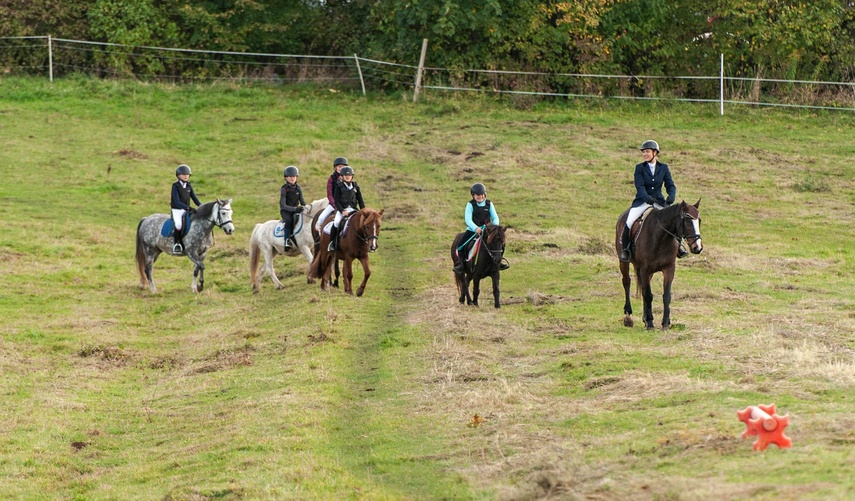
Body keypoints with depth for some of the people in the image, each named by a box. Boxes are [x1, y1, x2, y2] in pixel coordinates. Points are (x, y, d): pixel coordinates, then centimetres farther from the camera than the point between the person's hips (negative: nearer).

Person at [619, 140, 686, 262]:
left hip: (659, 202, 2)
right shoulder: (639, 168, 0)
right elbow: (639, 186, -13)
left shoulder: (664, 168, 6)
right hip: (642, 201, -2)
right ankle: (625, 249, -4)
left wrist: (671, 196, -22)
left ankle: (678, 246, 6)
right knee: (629, 222, -22)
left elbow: (670, 185, 0)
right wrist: (647, 198, -31)